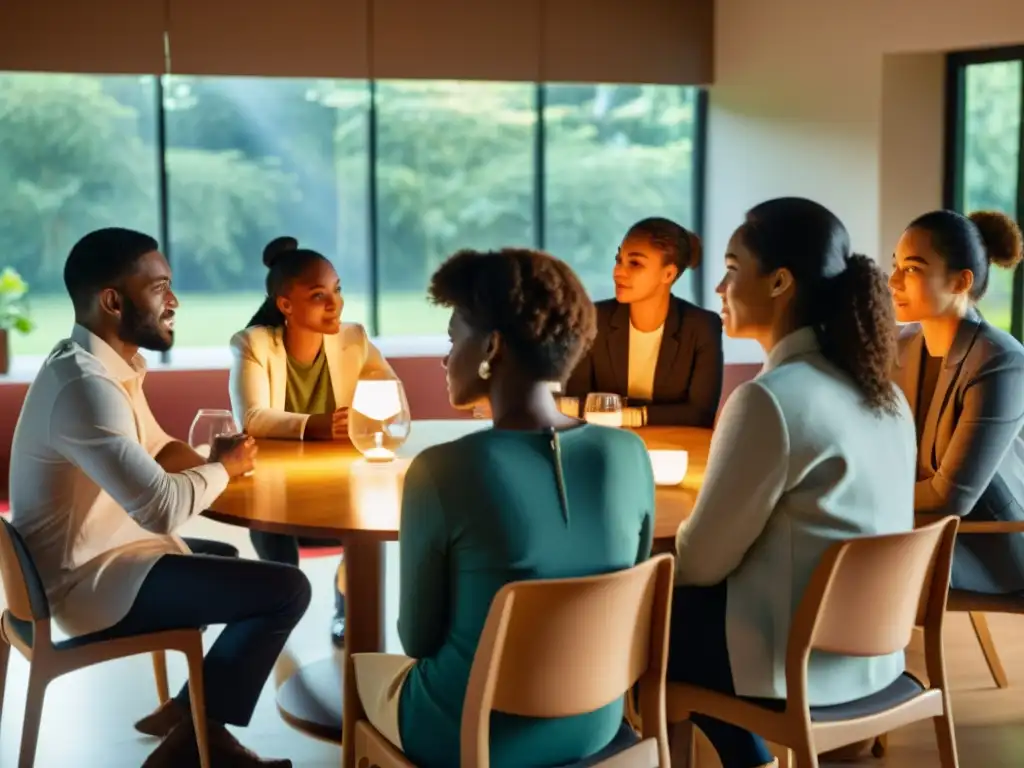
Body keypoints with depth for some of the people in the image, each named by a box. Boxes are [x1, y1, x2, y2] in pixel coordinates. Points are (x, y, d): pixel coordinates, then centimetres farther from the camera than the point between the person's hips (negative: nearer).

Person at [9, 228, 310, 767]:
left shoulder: (109, 364, 6)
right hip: (88, 582, -11)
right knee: (287, 590, -14)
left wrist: (210, 463, -3)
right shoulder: (84, 384, -26)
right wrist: (223, 468, -11)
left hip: (100, 558, 11)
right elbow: (162, 508, -31)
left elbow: (159, 447, 19)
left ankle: (189, 716, 22)